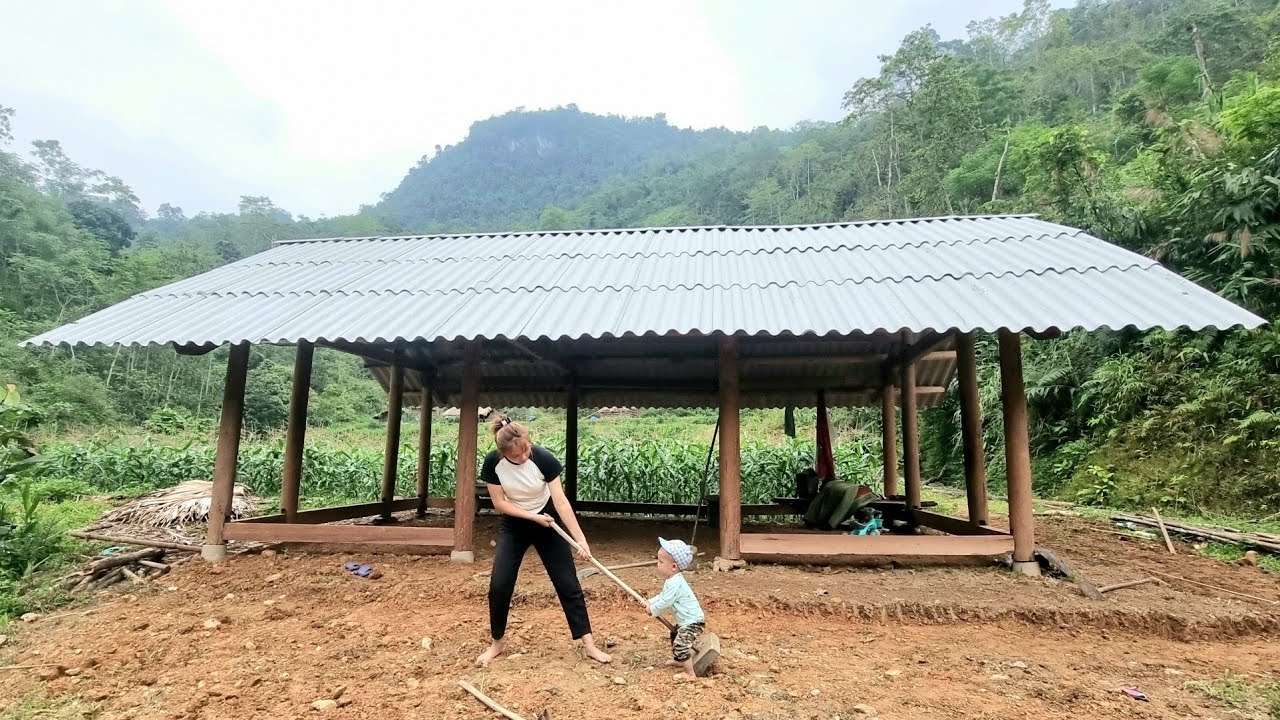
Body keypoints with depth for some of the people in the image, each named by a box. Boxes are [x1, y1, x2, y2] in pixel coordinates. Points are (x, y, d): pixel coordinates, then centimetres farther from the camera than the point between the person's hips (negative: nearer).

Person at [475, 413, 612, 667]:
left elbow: (561, 501, -27)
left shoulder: (543, 458, -28)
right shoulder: (493, 462, -22)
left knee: (568, 584, -2)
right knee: (499, 585, -6)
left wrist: (581, 539, -30)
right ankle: (498, 643, 18)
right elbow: (499, 503, -13)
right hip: (514, 525, 1)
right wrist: (533, 517, -21)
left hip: (547, 522, -1)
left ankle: (589, 644, 6)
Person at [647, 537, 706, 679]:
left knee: (681, 645, -15)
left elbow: (664, 603, -25)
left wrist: (653, 610, -7)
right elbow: (662, 596, 16)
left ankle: (690, 674, -5)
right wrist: (650, 603, 4)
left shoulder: (674, 583, -30)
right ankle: (678, 660, 48)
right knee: (675, 636, 29)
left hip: (692, 622, -11)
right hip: (686, 620, 11)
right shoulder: (674, 580, 4)